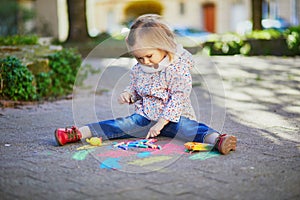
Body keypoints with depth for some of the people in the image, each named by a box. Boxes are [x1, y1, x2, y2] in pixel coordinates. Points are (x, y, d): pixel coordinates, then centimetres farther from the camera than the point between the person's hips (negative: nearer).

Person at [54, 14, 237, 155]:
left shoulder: (179, 67, -12)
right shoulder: (138, 69, 6)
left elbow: (178, 99, -16)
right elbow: (135, 89, 22)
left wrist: (161, 123, -22)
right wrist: (128, 94, -4)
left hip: (173, 118, -4)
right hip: (145, 117, 4)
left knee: (188, 127, -32)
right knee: (124, 124, -16)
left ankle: (217, 140, -57)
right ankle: (78, 133, -27)